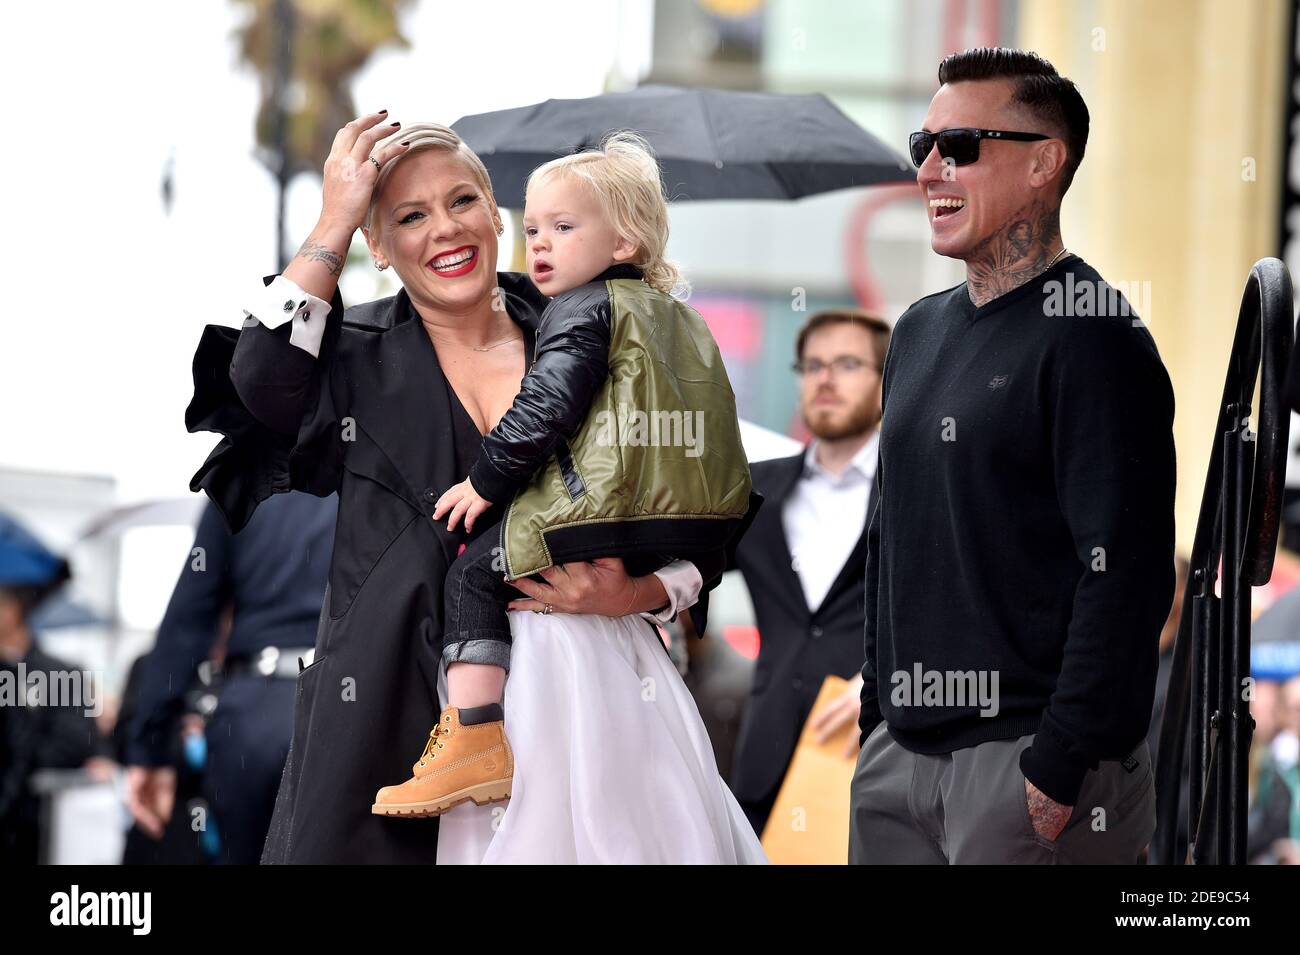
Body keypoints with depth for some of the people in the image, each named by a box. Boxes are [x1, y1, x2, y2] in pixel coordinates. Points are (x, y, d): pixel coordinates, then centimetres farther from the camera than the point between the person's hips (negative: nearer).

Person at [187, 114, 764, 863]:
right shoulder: (358, 358, 8)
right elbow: (263, 379, -15)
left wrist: (634, 596, -7)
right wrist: (334, 223, -7)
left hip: (590, 680, 1)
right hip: (409, 703, -1)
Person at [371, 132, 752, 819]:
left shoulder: (584, 308, -2)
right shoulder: (680, 317, 24)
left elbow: (543, 411, -12)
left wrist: (485, 481, 0)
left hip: (607, 518, -9)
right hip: (705, 524, 9)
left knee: (473, 575, 2)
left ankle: (476, 742, -9)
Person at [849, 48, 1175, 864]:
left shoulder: (1092, 338, -11)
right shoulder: (921, 331, 15)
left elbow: (1125, 572, -17)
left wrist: (1063, 764, -20)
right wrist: (877, 709, 15)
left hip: (1026, 764, -8)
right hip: (898, 756, 8)